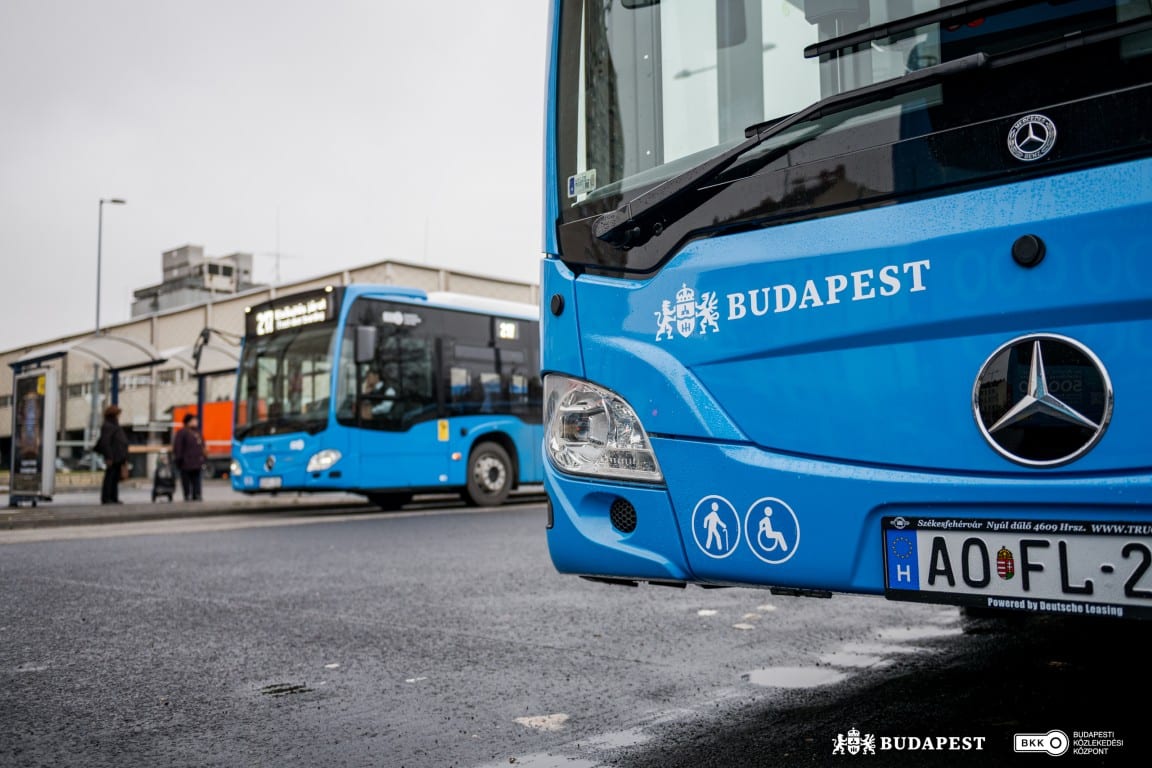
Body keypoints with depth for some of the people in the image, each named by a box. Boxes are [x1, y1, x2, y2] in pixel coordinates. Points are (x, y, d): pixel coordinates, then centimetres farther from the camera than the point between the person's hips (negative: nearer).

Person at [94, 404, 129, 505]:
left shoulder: (116, 426, 20)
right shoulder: (107, 426, -11)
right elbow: (105, 442, -19)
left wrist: (124, 458, 20)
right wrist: (109, 457, -22)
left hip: (118, 458, 10)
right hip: (113, 458, -10)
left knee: (116, 478, 10)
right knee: (109, 477, -7)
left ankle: (114, 498, 14)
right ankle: (105, 498, -4)